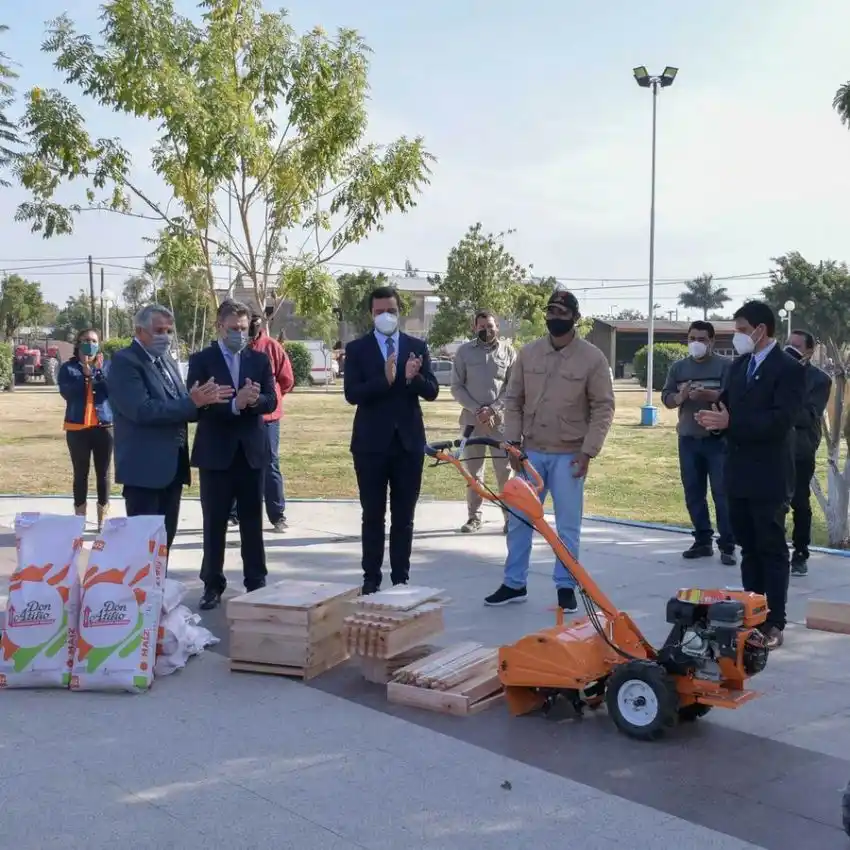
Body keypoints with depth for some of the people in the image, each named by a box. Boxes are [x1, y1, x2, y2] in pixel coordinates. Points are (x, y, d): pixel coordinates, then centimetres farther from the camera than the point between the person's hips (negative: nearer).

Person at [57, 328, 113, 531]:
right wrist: (85, 374, -18)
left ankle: (102, 521, 12)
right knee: (81, 474, 5)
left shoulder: (107, 366, 6)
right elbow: (66, 392, -12)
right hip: (77, 428, -1)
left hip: (104, 426, 1)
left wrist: (99, 371, -16)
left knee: (103, 473, 4)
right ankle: (80, 521, 12)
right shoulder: (68, 368, 3)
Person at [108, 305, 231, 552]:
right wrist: (191, 402, -23)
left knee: (165, 536, 14)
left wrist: (202, 401, -9)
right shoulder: (124, 361, -11)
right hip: (144, 467, -8)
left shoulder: (167, 360, 16)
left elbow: (180, 409, 14)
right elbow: (141, 410, -23)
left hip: (173, 465, 8)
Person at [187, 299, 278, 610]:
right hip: (215, 452, -2)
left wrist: (254, 400, -21)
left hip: (252, 450, 3)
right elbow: (197, 405, -12)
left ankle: (256, 583, 17)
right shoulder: (201, 360, -1)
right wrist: (235, 404, -25)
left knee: (253, 522, 9)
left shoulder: (260, 359, 8)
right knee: (214, 524, 4)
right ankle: (213, 586, 13)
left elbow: (271, 401, 1)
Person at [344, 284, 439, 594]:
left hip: (409, 441, 2)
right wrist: (384, 379, -27)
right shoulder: (356, 348, -1)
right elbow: (352, 394, -12)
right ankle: (371, 579, 13)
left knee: (404, 517, 8)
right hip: (371, 442, -2)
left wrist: (413, 378, -23)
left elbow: (432, 392, -2)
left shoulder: (417, 347, 5)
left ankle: (401, 579, 16)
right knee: (373, 516, 5)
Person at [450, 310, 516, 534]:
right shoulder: (464, 351, 4)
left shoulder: (508, 351, 3)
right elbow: (456, 387, 3)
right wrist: (476, 409, -9)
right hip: (472, 417, 1)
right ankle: (474, 517, 13)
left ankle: (511, 516, 3)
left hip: (501, 417, -1)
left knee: (505, 469, -3)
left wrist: (493, 409, -10)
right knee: (473, 469, 5)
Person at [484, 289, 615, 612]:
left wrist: (587, 451, -12)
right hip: (530, 452, 3)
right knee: (518, 519, 9)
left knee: (568, 525, 4)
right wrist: (513, 441, -1)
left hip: (568, 455, -3)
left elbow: (603, 408, -6)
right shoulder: (528, 353, 3)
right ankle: (514, 583, 21)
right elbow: (513, 400, 7)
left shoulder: (592, 358, -7)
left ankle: (566, 587, 16)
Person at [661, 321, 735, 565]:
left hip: (718, 439, -5)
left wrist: (710, 395, -27)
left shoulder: (726, 365, -2)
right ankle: (703, 541, 19)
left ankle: (727, 546, 0)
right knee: (693, 494, 9)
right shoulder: (678, 367, 11)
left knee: (722, 493, -5)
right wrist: (680, 397, -14)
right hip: (688, 439, 5)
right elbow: (666, 398, 7)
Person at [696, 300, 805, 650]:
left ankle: (774, 623, 7)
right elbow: (727, 404, 14)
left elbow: (780, 422, -22)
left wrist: (730, 422, -27)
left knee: (772, 549, 1)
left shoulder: (789, 368, -12)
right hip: (738, 472, 7)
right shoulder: (738, 365, 12)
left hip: (768, 476, -7)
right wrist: (714, 418, -10)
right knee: (748, 547, 14)